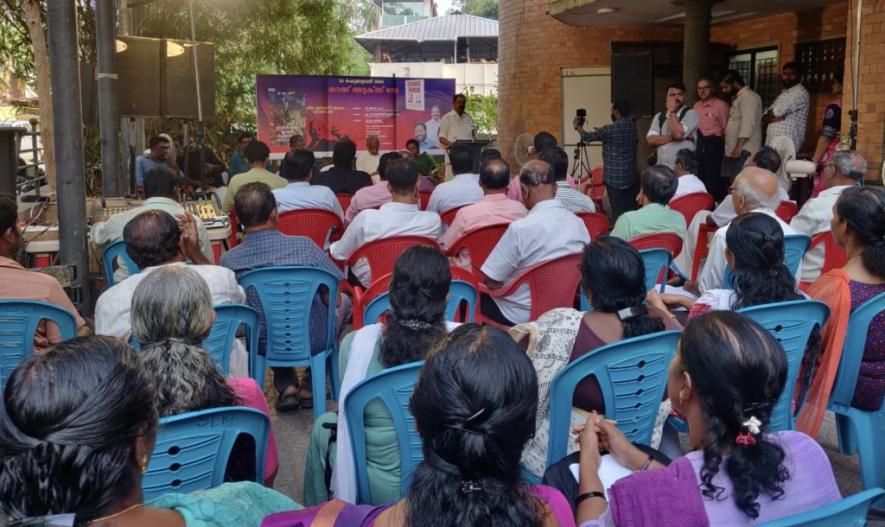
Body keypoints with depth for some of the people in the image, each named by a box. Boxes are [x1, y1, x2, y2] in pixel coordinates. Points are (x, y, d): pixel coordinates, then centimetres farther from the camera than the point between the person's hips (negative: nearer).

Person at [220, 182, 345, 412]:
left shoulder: (228, 261, -16)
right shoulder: (304, 246, -22)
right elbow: (334, 297, -11)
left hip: (265, 346, 3)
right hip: (314, 341, -3)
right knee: (342, 302, 27)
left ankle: (286, 387, 25)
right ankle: (311, 387, 27)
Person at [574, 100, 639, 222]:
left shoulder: (609, 129, -13)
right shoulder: (633, 126, 6)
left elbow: (587, 137, 2)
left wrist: (578, 126, 20)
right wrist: (600, 132, 31)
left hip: (615, 178, -6)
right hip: (632, 176, 6)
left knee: (618, 211, -4)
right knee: (631, 210, 8)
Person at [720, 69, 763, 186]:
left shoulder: (747, 96, -10)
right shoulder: (738, 97, 23)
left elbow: (748, 123, -20)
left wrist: (739, 147, -25)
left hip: (743, 151, -11)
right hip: (733, 150, 11)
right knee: (724, 183, 9)